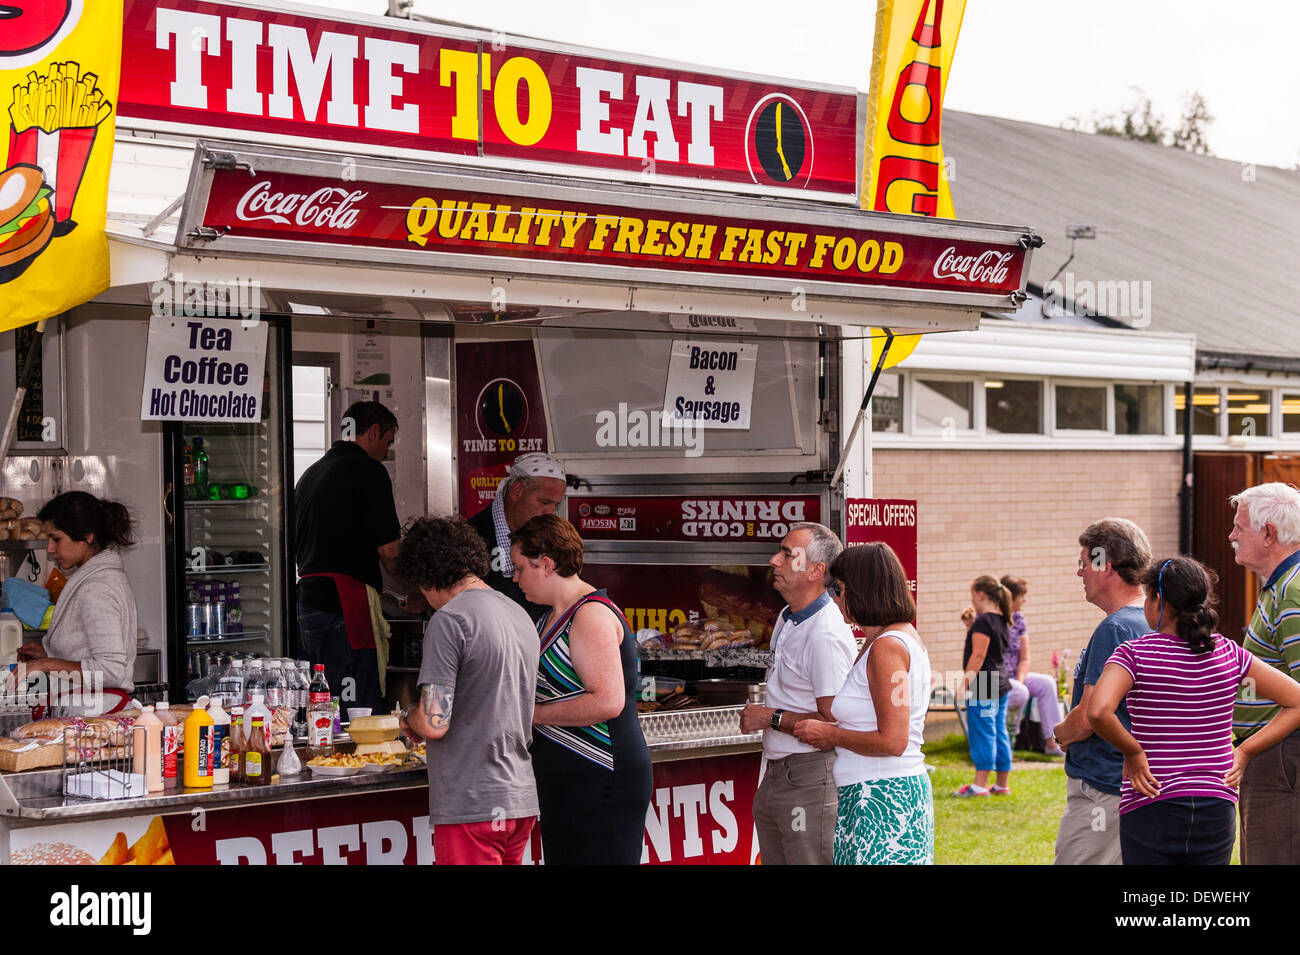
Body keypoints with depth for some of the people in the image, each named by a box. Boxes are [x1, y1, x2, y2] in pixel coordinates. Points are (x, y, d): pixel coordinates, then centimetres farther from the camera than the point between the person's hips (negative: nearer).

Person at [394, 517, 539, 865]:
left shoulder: (449, 620, -13)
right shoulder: (520, 615, 13)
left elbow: (434, 723, -19)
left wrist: (408, 717, 3)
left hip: (471, 807, -8)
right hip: (522, 800, 8)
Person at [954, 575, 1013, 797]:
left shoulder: (983, 622, -15)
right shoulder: (1000, 620, 13)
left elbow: (978, 655, -18)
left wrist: (965, 683, -15)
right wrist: (970, 626, 17)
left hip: (983, 688, -9)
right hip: (1000, 686, 9)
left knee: (982, 733, -7)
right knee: (999, 734, 12)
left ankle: (980, 785, -6)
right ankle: (1003, 785, 16)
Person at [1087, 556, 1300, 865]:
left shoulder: (1135, 654, -9)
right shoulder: (1227, 652, 2)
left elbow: (1098, 711, -27)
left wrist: (1133, 753, -11)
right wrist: (1244, 752, 3)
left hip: (1150, 811, -3)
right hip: (1217, 810, 4)